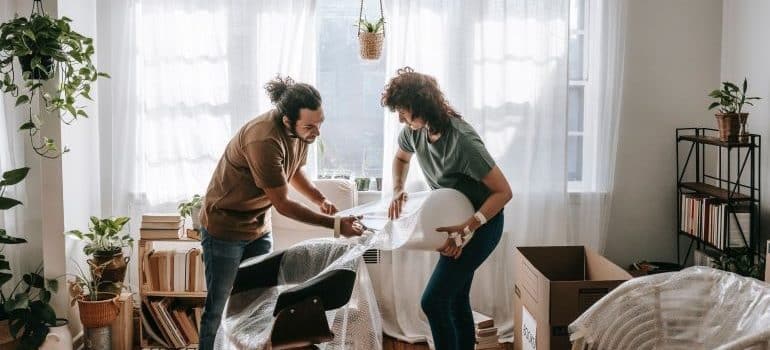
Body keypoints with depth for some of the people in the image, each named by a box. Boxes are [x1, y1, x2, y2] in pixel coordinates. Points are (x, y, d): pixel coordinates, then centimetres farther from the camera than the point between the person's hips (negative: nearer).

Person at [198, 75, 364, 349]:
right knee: (219, 308, 2)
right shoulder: (264, 141, -33)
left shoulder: (300, 129, -8)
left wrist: (320, 199, -6)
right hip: (225, 228, -7)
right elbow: (282, 204, -27)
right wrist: (335, 224, -25)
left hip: (259, 227, 7)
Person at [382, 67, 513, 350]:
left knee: (433, 301, -12)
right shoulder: (413, 131, -9)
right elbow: (401, 158, 16)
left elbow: (504, 192, -25)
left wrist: (468, 228, -32)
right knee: (456, 299, 15)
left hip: (482, 222, -8)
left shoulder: (462, 141, -31)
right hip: (455, 220, 8)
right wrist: (397, 190, -3)